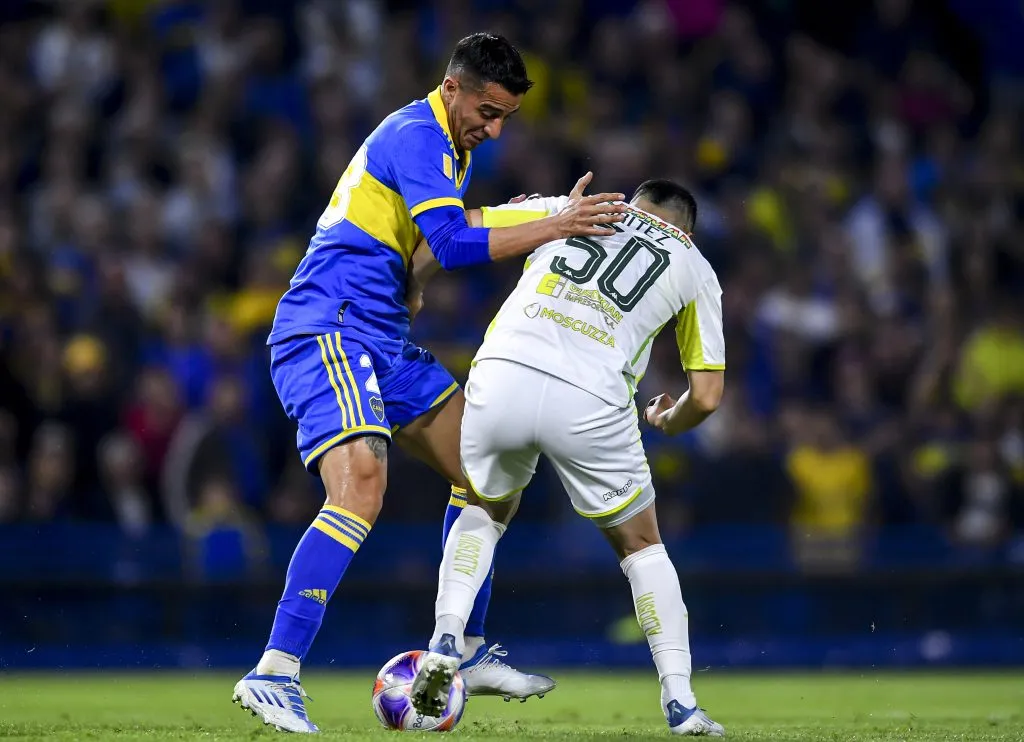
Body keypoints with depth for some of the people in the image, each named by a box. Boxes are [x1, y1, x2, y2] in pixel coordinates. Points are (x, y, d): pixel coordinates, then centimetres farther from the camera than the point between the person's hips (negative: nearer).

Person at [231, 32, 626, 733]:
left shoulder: (450, 146, 18)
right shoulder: (417, 136, -14)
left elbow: (447, 237, 25)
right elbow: (451, 245, -25)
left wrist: (503, 223, 8)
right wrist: (554, 228, -26)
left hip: (383, 339, 11)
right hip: (327, 331, -11)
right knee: (360, 486, -26)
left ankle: (467, 652, 19)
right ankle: (274, 674, -30)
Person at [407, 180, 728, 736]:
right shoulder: (694, 269, 24)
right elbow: (706, 397, 20)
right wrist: (668, 422, 42)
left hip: (500, 377, 2)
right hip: (588, 402, -1)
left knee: (483, 513, 31)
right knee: (640, 544, 21)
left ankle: (445, 642, 12)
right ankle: (680, 703, 14)